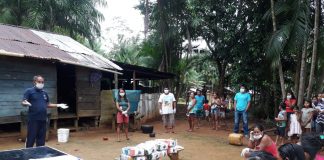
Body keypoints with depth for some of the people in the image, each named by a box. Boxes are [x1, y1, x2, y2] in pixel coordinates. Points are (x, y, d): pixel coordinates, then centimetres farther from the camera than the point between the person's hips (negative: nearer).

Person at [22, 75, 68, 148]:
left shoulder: (45, 93, 15)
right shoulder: (29, 91, -2)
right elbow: (23, 102, -9)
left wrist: (58, 105, 11)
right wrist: (26, 103, -32)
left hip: (43, 119, 6)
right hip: (33, 120, -6)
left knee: (41, 140, 11)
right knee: (31, 139, -3)